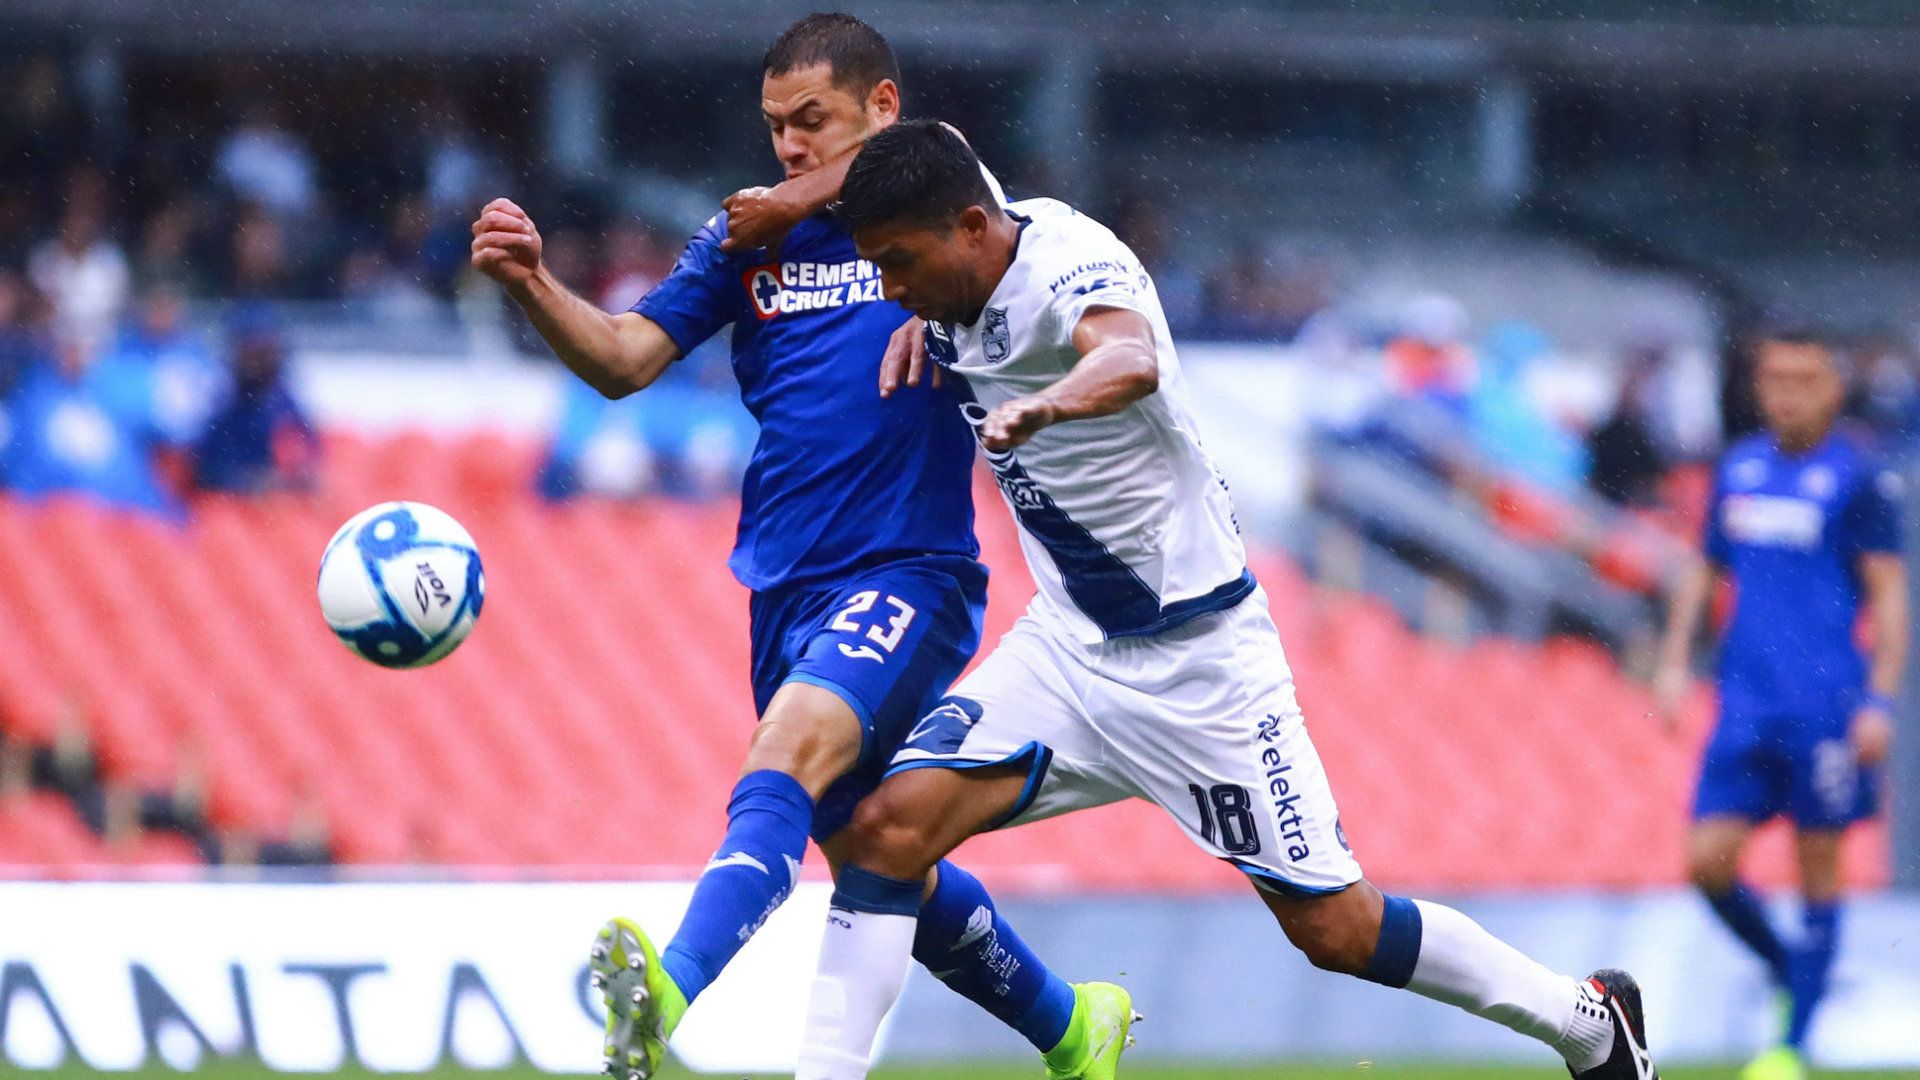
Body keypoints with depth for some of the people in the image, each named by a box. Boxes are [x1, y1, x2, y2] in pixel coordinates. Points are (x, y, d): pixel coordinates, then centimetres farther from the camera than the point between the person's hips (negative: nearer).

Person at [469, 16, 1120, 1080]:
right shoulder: (748, 236, 10)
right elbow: (624, 359, 3)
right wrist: (533, 285, -16)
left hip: (908, 577, -6)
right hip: (787, 591, 6)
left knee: (790, 749, -32)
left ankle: (677, 993, -52)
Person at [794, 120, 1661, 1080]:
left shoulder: (1072, 263, -25)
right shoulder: (969, 257, -2)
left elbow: (1131, 360, -49)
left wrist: (1046, 404, -71)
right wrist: (924, 317, 3)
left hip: (1195, 653, -7)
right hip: (1064, 640, 7)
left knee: (1336, 928, -1)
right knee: (892, 823, -15)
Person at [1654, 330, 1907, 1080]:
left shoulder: (1859, 478, -4)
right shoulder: (1737, 470, 11)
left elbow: (1889, 595, -5)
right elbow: (1705, 572, 22)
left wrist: (1880, 700, -12)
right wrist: (1674, 663, 12)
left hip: (1826, 708, -5)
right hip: (1745, 702, 5)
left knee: (1817, 871, 1)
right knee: (1709, 860, -4)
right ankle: (1788, 972, 21)